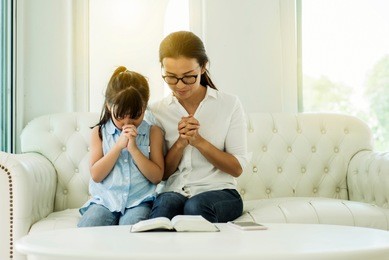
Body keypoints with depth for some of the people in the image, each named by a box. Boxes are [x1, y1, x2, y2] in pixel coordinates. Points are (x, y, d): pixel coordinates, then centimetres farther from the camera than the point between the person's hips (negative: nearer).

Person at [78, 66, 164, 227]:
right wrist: (118, 146, -10)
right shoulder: (99, 132, 9)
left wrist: (134, 148, -12)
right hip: (105, 200, 1)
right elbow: (96, 175, -1)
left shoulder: (153, 132, 6)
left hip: (139, 201, -1)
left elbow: (157, 176, -1)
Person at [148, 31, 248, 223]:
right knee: (166, 204, -35)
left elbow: (237, 168, 0)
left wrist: (199, 141, -13)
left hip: (219, 191, -1)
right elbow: (161, 173, 8)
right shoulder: (157, 111, 7)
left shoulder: (229, 104, 2)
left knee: (196, 206, -35)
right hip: (172, 192, 1)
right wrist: (180, 143, -11)